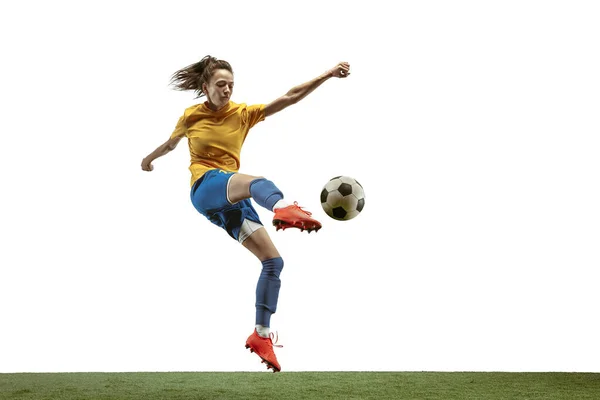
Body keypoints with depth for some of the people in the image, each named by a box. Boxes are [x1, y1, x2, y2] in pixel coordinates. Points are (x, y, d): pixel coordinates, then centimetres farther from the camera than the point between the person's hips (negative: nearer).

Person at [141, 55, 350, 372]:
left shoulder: (243, 113, 10)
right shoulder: (191, 116, 6)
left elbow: (290, 98, 2)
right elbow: (171, 143, 28)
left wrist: (327, 75, -5)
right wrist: (150, 157, 46)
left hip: (232, 199, 6)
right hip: (205, 187, -5)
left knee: (273, 260, -5)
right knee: (258, 182, -40)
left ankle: (261, 335, 3)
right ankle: (283, 207, -79)